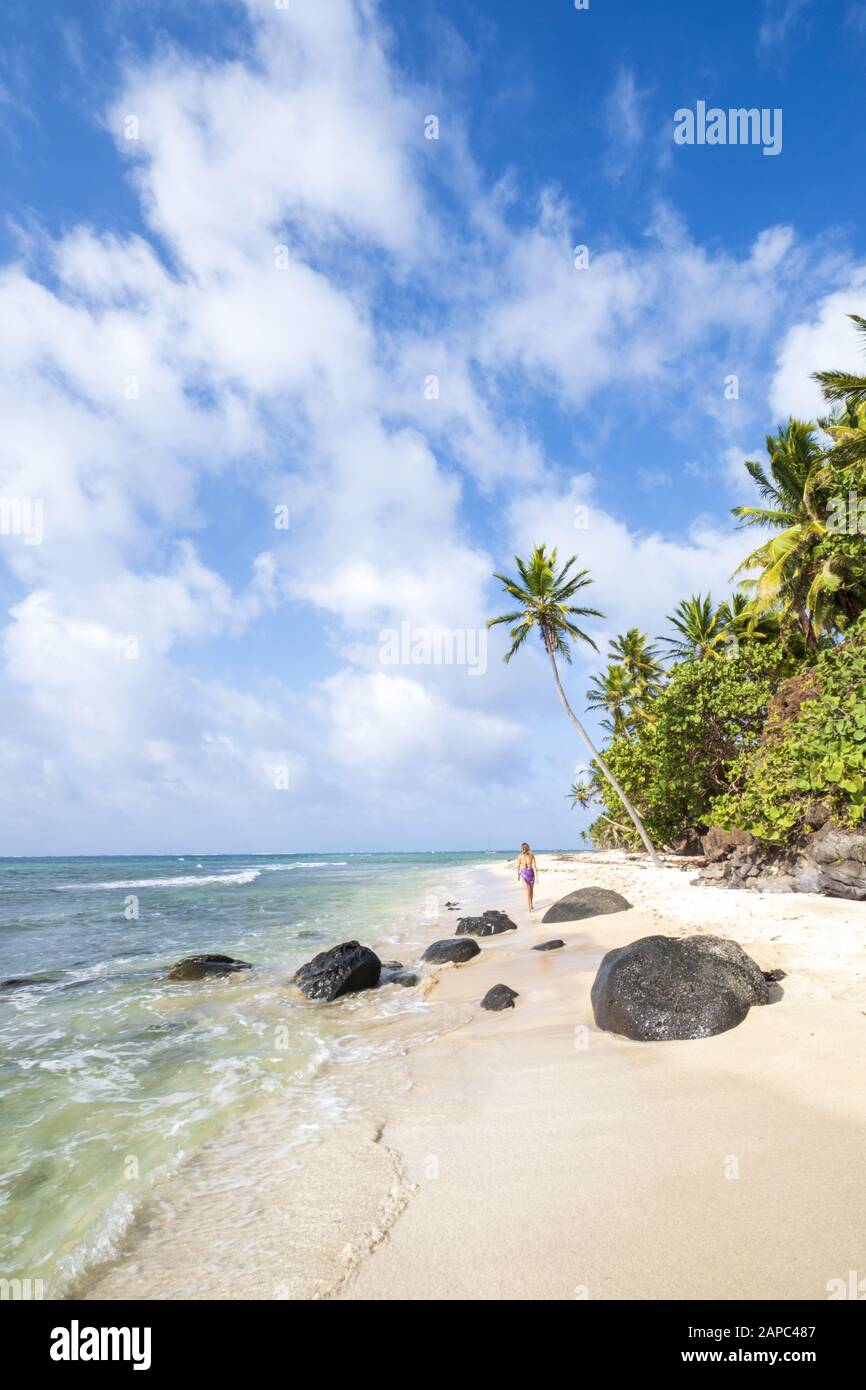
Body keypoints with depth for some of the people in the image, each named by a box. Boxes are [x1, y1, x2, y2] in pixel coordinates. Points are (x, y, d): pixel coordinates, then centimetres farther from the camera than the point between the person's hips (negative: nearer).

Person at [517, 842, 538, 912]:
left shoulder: (519, 856, -5)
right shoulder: (532, 855, -6)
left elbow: (518, 867, 0)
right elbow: (534, 866, -12)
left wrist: (518, 875, 13)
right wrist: (536, 877, -13)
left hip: (523, 874, -1)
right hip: (531, 873, 1)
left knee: (527, 891, -1)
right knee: (531, 889, 21)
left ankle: (530, 908, -8)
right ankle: (530, 905, 34)